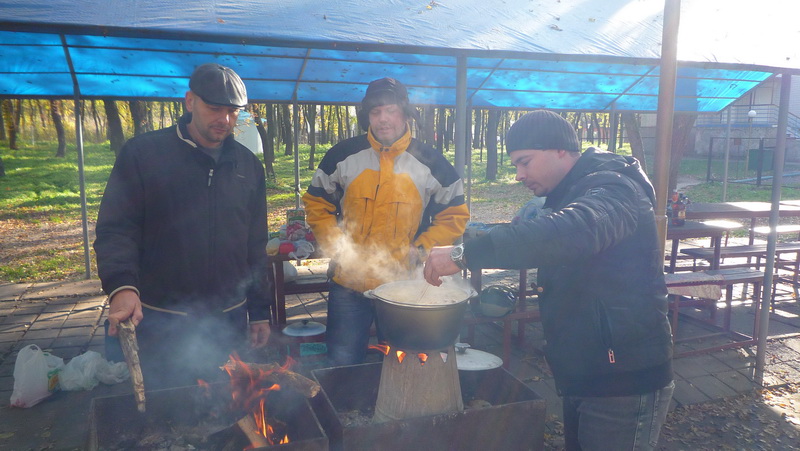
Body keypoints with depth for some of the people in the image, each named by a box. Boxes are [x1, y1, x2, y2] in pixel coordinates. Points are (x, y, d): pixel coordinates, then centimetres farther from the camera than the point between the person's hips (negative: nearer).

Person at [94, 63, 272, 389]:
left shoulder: (248, 165, 8)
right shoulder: (142, 153, -4)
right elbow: (115, 229, -8)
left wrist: (260, 312, 11)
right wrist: (121, 285, -26)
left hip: (228, 321, 4)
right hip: (159, 322, -3)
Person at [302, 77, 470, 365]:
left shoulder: (431, 162, -1)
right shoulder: (343, 155, 0)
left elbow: (454, 216, 6)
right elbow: (317, 204, 9)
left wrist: (421, 248, -7)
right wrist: (336, 244, -6)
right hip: (348, 286, 0)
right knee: (342, 365, 11)